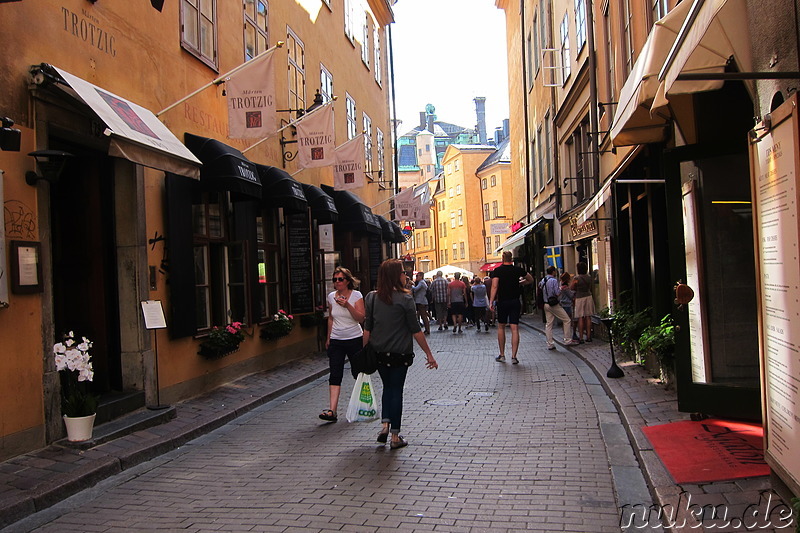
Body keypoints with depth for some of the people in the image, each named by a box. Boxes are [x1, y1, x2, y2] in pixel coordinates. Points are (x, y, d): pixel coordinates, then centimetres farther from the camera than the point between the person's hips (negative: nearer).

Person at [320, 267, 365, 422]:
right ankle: (332, 411, -13)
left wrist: (348, 305, -25)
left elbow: (361, 318, -14)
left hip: (355, 339, -3)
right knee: (335, 375, -7)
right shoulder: (331, 296, 5)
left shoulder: (356, 295, -6)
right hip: (336, 341, 3)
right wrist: (328, 337, 17)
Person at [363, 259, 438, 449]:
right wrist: (429, 354, -3)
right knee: (396, 389, 7)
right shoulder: (405, 299, -12)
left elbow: (367, 329, 3)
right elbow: (416, 330, -10)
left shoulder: (372, 298, 1)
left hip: (378, 353, 4)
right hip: (400, 353, -4)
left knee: (387, 387, 22)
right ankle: (395, 437, 10)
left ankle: (385, 426, 8)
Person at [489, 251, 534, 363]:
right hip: (515, 302, 1)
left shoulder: (497, 271, -5)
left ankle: (502, 355, 16)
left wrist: (491, 301, -17)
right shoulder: (518, 270, 4)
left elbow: (494, 286, -16)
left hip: (502, 302, -1)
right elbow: (531, 280, 17)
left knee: (501, 327, 13)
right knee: (515, 328, -2)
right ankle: (514, 356, -8)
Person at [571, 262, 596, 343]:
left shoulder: (576, 278, -12)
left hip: (579, 298, -4)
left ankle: (581, 337, -3)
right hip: (588, 297, 4)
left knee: (580, 318, -2)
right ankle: (588, 336, 8)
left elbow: (572, 288, -2)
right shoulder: (589, 277, 3)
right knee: (588, 317, 7)